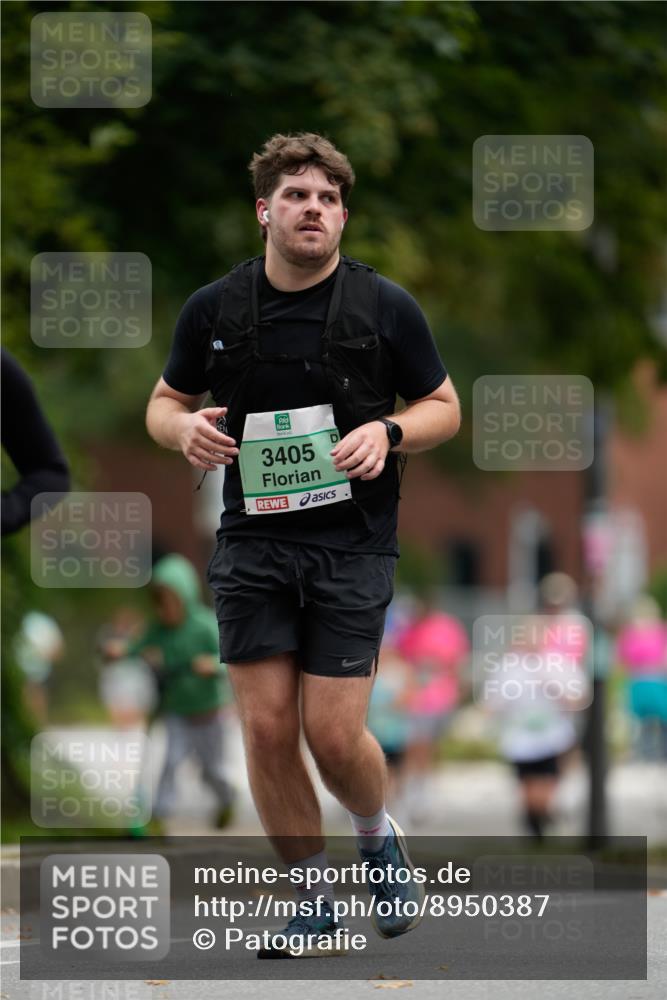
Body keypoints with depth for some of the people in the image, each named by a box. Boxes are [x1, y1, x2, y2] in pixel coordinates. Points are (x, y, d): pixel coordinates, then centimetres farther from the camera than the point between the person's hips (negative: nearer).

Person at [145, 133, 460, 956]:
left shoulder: (385, 307, -4)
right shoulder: (213, 310, 2)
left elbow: (444, 406, 5)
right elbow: (164, 402, 14)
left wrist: (388, 433, -15)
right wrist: (185, 429, -10)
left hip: (352, 544, -2)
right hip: (252, 543, 2)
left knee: (333, 735, -7)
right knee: (267, 728, -3)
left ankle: (379, 837, 26)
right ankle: (313, 899, 12)